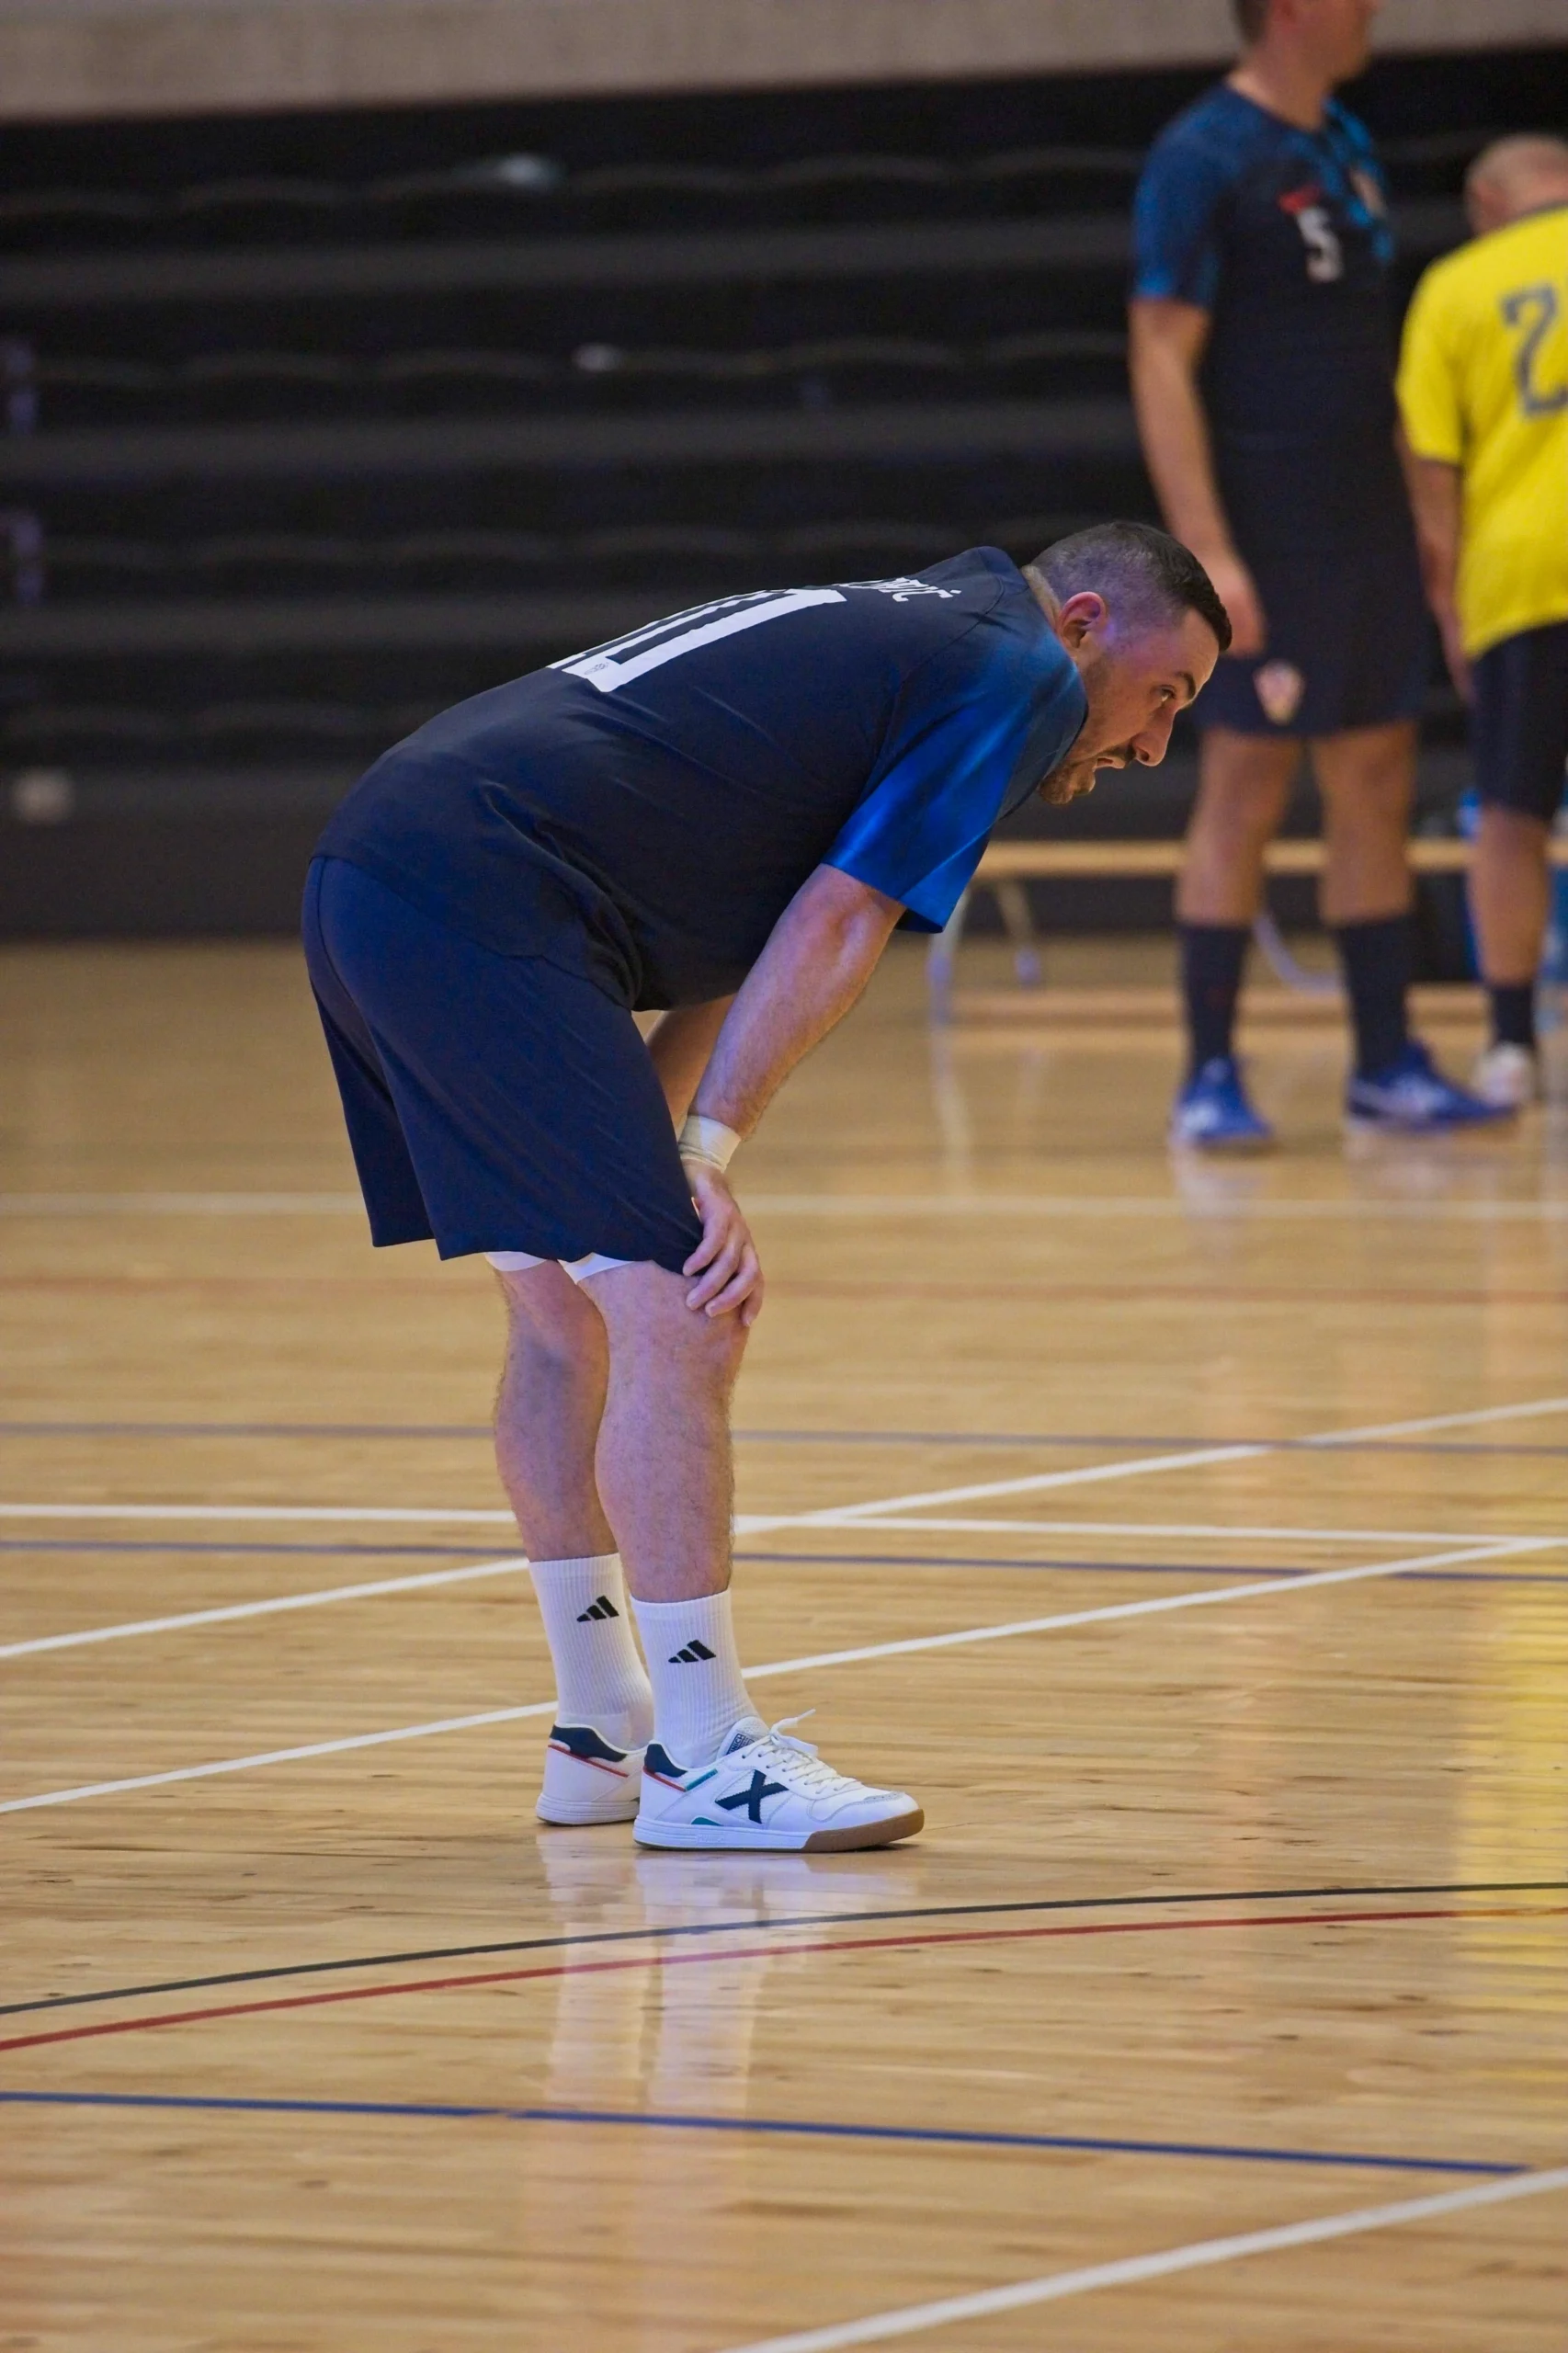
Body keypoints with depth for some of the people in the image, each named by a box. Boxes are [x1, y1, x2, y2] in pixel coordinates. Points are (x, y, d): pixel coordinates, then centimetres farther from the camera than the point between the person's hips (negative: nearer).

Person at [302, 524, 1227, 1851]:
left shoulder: (903, 633, 28)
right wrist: (705, 1160, -6)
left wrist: (654, 1155, 10)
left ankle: (601, 1731, 29)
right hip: (482, 902, -10)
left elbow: (741, 941, 21)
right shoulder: (1021, 671, 1)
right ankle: (701, 1762, -7)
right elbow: (835, 928, -6)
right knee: (681, 1321, -8)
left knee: (568, 1310, 20)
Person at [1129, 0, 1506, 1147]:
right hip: (1269, 541, -8)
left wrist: (1419, 514, 16)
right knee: (1246, 794, -4)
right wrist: (1206, 552, -21)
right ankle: (1211, 1077, 2)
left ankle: (1387, 1063, 14)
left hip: (1367, 532, 8)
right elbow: (1162, 364, -15)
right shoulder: (1203, 159, -11)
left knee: (1378, 790, 9)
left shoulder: (1348, 146, 13)